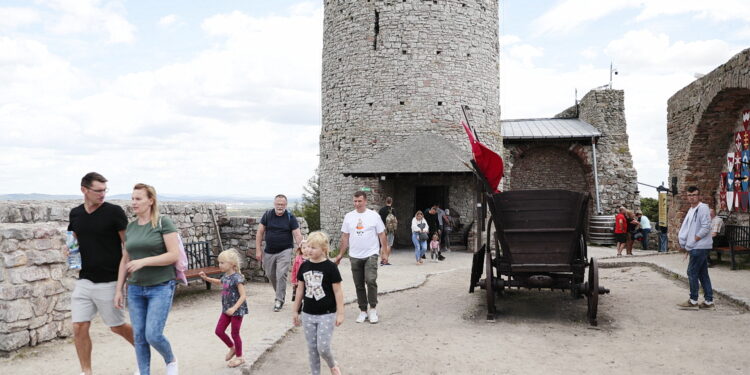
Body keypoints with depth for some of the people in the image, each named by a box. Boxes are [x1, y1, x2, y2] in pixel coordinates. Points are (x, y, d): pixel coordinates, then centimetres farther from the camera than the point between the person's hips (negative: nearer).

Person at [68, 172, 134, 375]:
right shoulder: (75, 214, 6)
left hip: (109, 282, -5)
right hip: (84, 280, 5)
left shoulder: (114, 212, -10)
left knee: (117, 327, 7)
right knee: (79, 327, 1)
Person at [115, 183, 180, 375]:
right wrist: (119, 290, 10)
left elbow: (174, 255, -15)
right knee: (139, 336, 5)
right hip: (136, 289, 5)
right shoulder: (130, 227, 9)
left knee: (153, 335, -10)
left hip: (161, 288, -5)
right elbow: (125, 260, 14)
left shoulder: (163, 223, -8)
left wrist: (143, 261, -21)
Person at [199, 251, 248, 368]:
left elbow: (243, 296, -24)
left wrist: (234, 308, -34)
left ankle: (239, 357, 23)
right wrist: (206, 278, 17)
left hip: (237, 310, -8)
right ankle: (232, 348, 32)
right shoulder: (225, 276, 3)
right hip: (226, 309, 8)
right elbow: (219, 282, 29)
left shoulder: (236, 278, -21)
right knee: (219, 331, 9)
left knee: (235, 333, 4)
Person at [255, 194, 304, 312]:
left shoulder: (290, 217, -7)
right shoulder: (267, 215, -1)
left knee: (281, 275, -12)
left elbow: (297, 235, -11)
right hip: (269, 252, 3)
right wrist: (258, 250, -1)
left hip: (284, 251, -3)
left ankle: (279, 300, -2)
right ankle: (280, 294, 35)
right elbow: (260, 232, 2)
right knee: (270, 275, 13)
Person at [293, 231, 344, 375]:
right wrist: (295, 311, 13)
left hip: (327, 314, -4)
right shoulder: (304, 266, 1)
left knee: (323, 347, -6)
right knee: (312, 348, 10)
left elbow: (338, 291, -8)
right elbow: (300, 289, 10)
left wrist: (340, 313, -9)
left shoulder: (330, 267, -12)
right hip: (308, 314, 4)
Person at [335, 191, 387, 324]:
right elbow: (345, 237, 11)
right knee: (359, 285, 8)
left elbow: (382, 235, 1)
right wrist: (341, 254, 9)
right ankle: (363, 311, 18)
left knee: (371, 280, -18)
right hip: (355, 256, 3)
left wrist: (385, 252, -4)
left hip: (371, 254, -3)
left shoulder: (374, 216, -1)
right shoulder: (349, 217, 7)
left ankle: (372, 309, -4)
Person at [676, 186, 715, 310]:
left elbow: (706, 228, -19)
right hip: (695, 247, 9)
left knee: (692, 272, -4)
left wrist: (692, 242, -15)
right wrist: (682, 243, 4)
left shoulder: (702, 208, -12)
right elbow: (685, 228, 14)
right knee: (703, 274, 10)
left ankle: (693, 301, 4)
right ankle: (708, 301, 15)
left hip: (700, 247, -9)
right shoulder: (691, 210, 16)